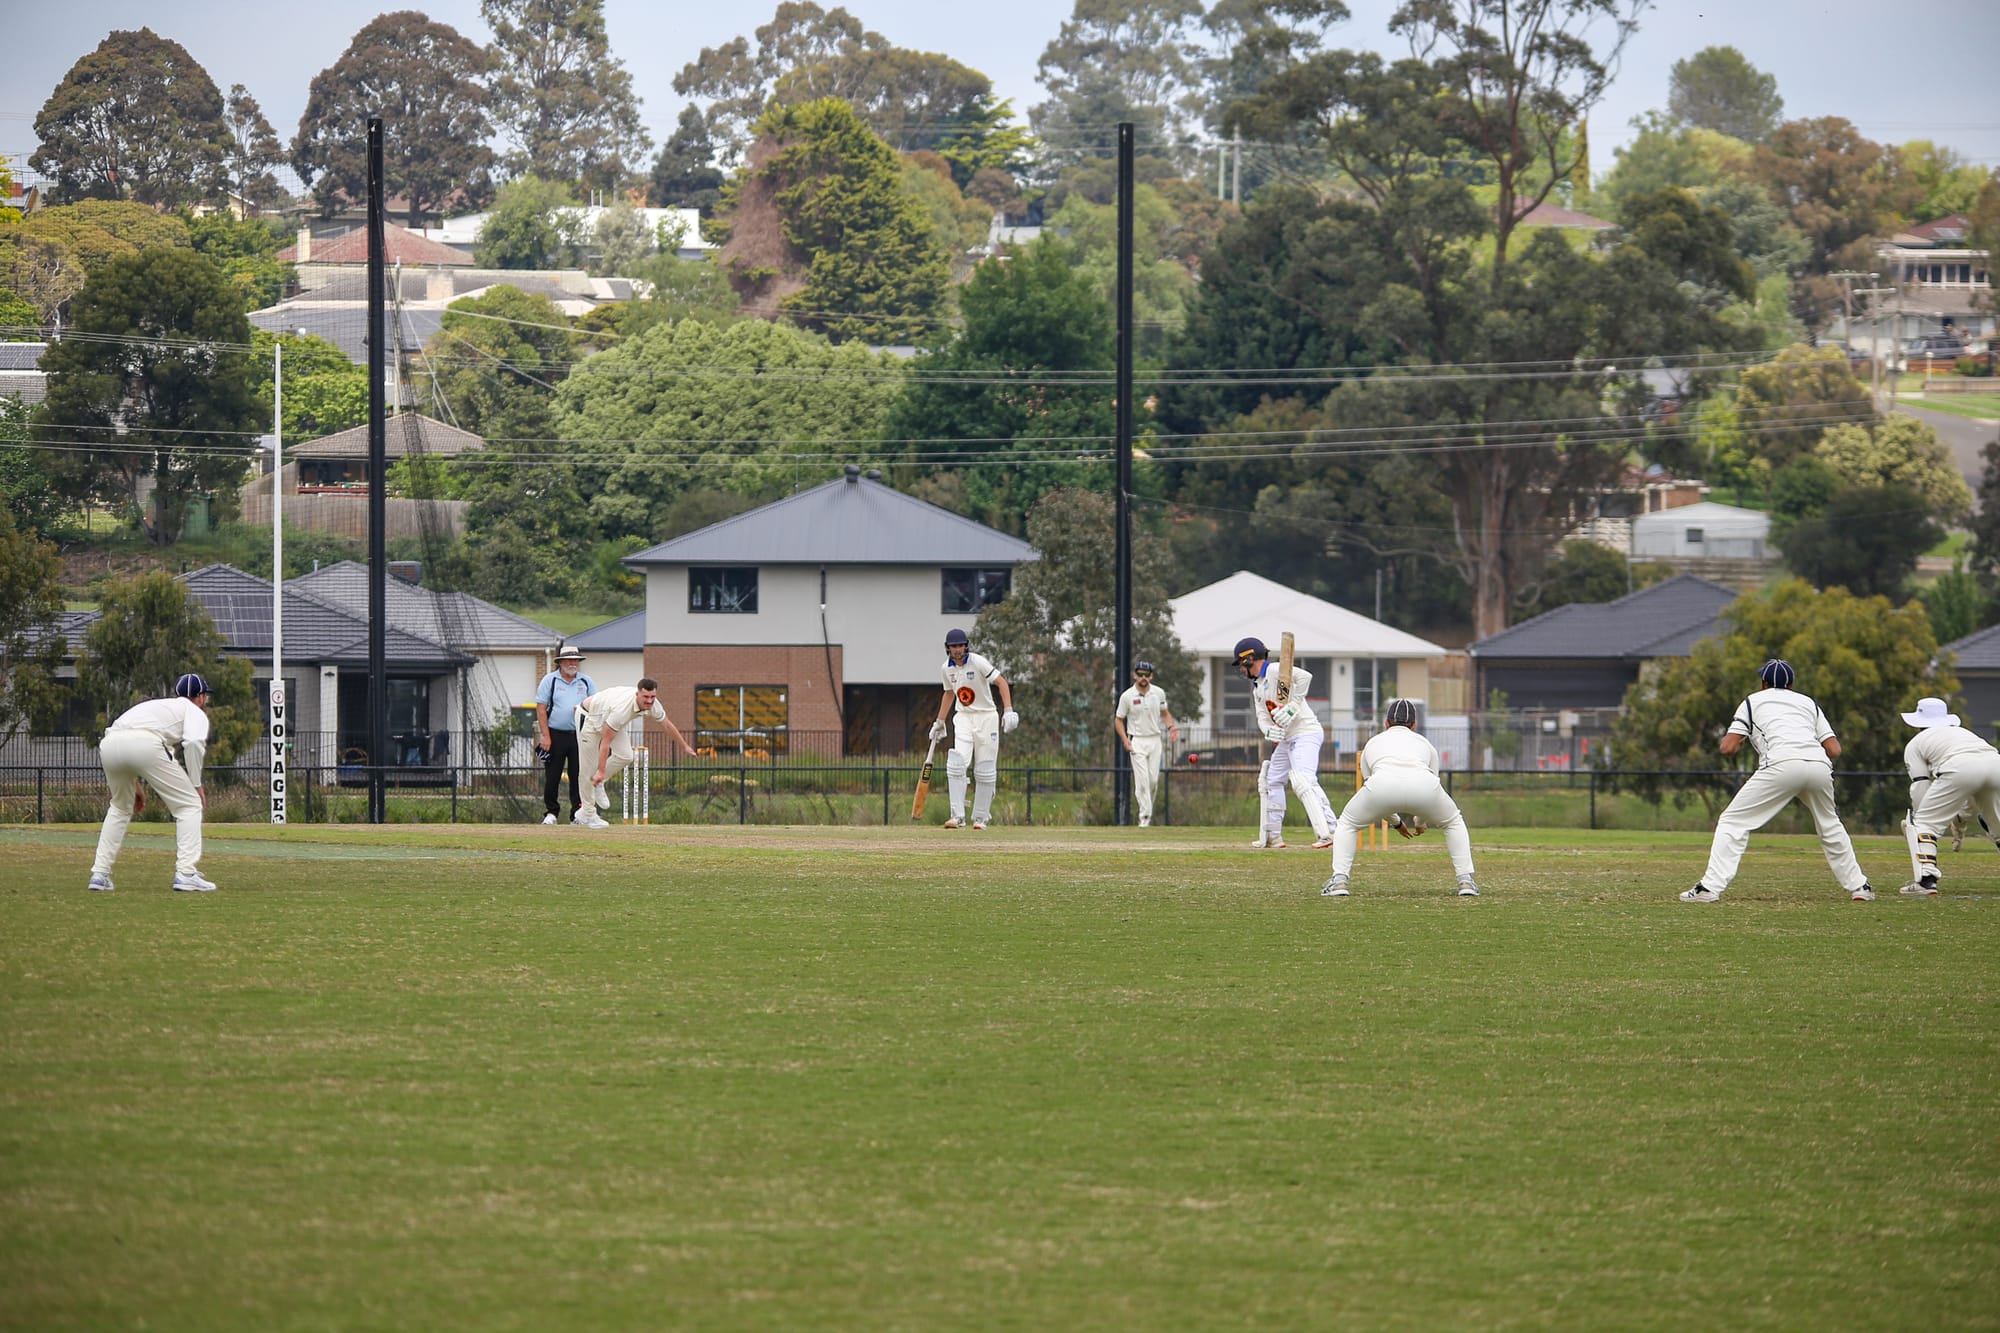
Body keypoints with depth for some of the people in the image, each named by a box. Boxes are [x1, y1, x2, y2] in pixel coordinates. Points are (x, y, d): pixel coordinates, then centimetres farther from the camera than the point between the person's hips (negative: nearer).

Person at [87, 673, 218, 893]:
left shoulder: (158, 705, 41)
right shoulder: (195, 711, 21)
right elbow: (193, 742, -2)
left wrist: (134, 786, 44)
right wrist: (196, 784, 5)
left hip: (108, 744, 6)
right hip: (145, 744, -6)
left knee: (120, 807, 30)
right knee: (189, 805, 5)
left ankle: (100, 873, 23)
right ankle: (186, 873, -7)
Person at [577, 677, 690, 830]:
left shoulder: (652, 704, -19)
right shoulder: (623, 708, -42)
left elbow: (668, 724, 2)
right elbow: (606, 741, -36)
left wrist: (685, 746, 13)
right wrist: (601, 771, -34)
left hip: (609, 718, 7)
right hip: (589, 717, -7)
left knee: (625, 756, -10)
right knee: (590, 766, -7)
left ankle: (598, 783, 15)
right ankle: (588, 815, 5)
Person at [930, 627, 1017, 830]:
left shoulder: (978, 663, -13)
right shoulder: (947, 668, 4)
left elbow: (1002, 683, -14)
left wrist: (1008, 711, -25)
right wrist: (939, 722, 21)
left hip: (986, 717, -4)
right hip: (963, 719, 4)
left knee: (985, 771, -1)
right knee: (956, 764, -15)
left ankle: (980, 817, 11)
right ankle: (958, 816, -18)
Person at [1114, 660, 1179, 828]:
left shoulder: (1159, 693, 3)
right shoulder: (1127, 696, -6)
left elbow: (1165, 713, 17)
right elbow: (1118, 720, 1)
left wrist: (1170, 726, -4)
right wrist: (1125, 740, -13)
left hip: (1155, 740, 3)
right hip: (1137, 742, -3)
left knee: (1153, 779, 1)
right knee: (1142, 780, -12)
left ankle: (1147, 808, 22)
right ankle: (1145, 816, -9)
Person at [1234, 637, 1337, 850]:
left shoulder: (1275, 672, -9)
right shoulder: (1257, 687, 20)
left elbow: (1304, 676, -24)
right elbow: (1262, 717, 11)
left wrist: (1292, 707, -25)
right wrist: (1269, 731, -12)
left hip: (1305, 733, -11)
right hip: (1286, 739, 11)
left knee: (1303, 781, -25)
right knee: (1272, 781, 16)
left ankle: (1328, 832, -34)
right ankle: (1273, 835, 24)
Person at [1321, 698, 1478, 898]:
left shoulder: (1373, 742, 38)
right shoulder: (1425, 743, 38)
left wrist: (1395, 822, 62)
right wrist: (1419, 822, 66)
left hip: (1382, 784, -1)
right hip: (1424, 783, 1)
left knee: (1347, 824, 28)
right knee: (1453, 822, 32)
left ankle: (1339, 881, 10)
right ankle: (1466, 881, 19)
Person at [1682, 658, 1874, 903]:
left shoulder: (1753, 702, 23)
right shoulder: (1808, 702, 31)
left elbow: (1728, 747, 13)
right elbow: (1834, 749, 20)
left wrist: (1741, 738, 35)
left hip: (1782, 763, -4)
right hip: (1819, 766, 4)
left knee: (1734, 821, 1)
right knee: (1830, 826, 27)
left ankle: (1710, 887, -12)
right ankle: (1858, 886, 25)